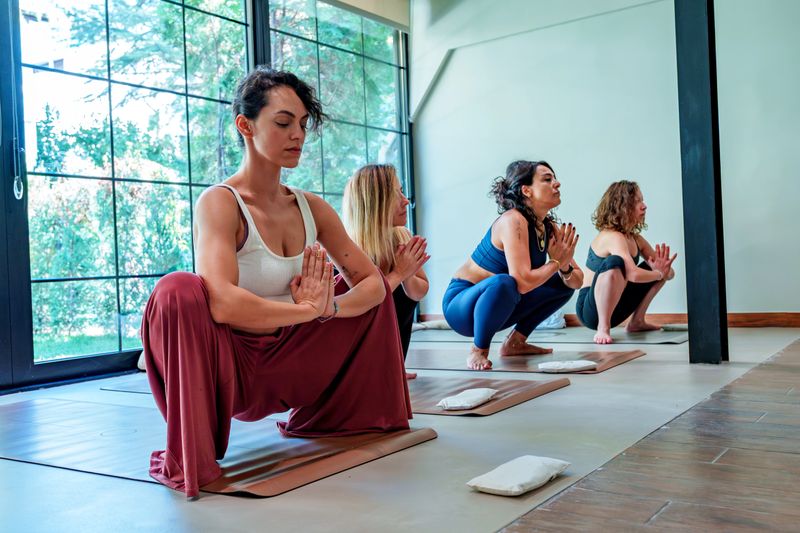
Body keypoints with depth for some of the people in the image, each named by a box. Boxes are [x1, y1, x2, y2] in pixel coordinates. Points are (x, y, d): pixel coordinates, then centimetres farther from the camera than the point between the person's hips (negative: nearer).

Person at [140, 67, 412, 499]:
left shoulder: (311, 208, 1)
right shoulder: (221, 203, -17)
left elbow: (373, 283, 1)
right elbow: (222, 304, -34)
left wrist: (327, 307, -20)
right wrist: (307, 310, -23)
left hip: (290, 365, 7)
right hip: (233, 368, -6)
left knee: (365, 292, 9)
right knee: (178, 292, -34)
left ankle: (325, 416, 23)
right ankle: (189, 457, -17)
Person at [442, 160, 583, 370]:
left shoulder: (550, 227, 1)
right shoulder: (513, 221, -24)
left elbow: (577, 281, 3)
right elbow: (522, 282, -33)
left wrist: (565, 269, -19)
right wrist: (556, 262, -18)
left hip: (496, 306, 9)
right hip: (461, 304, -8)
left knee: (564, 283, 7)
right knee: (503, 283, -39)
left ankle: (514, 343, 11)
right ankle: (478, 351, -16)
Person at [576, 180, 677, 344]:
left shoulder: (636, 238, 7)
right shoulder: (612, 237, -20)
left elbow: (669, 273, 9)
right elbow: (633, 274, -35)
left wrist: (662, 268, -15)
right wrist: (659, 274, -15)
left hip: (615, 308, 9)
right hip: (591, 309, -9)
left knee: (659, 267, 9)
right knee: (614, 262, -36)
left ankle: (637, 321, 12)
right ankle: (603, 328, -25)